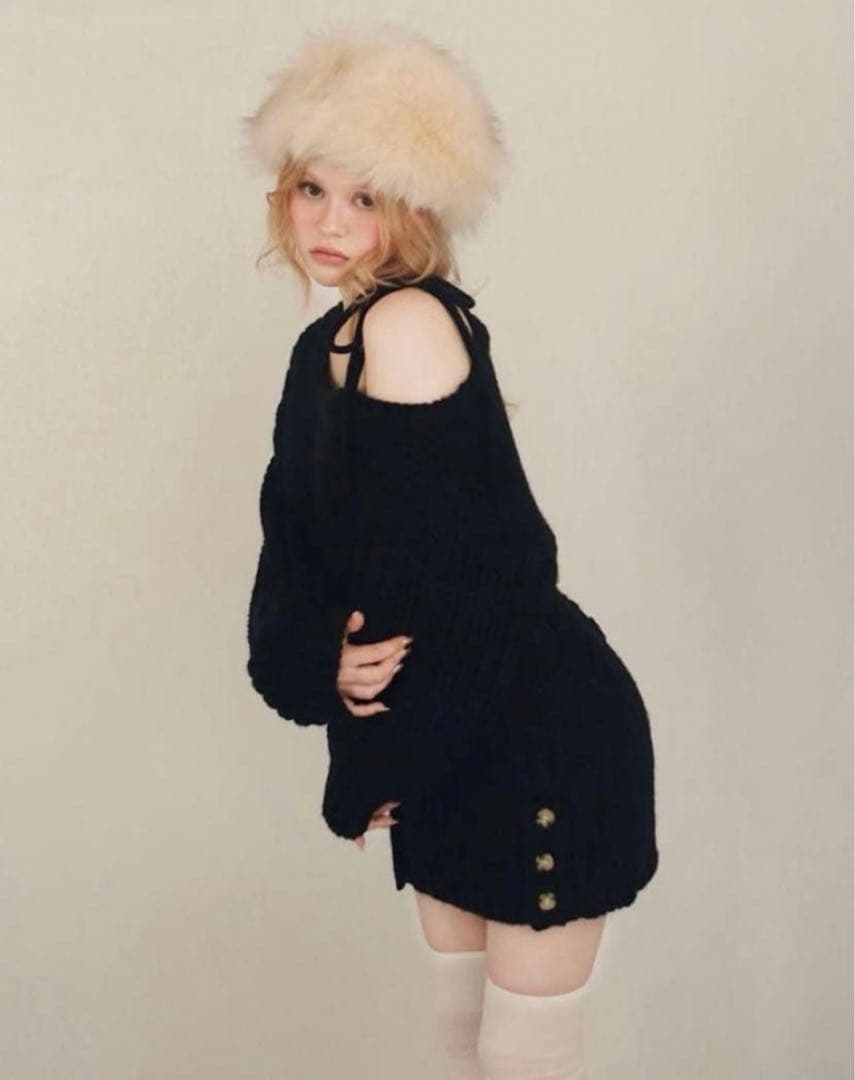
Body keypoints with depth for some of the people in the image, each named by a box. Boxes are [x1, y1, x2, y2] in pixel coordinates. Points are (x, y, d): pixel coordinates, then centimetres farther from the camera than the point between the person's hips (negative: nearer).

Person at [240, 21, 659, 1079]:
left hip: (547, 733, -8)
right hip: (447, 747, 8)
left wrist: (370, 769, -13)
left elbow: (447, 565, -23)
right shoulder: (323, 347, 8)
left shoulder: (413, 323, -18)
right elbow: (294, 552, 2)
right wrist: (325, 664, -19)